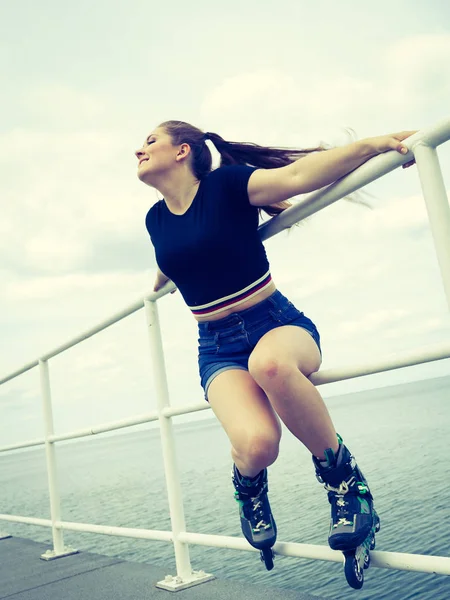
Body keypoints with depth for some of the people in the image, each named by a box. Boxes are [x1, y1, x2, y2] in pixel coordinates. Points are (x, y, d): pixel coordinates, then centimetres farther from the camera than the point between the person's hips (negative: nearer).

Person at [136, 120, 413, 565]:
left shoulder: (226, 184, -6)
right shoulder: (156, 220, 9)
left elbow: (298, 174, -22)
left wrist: (374, 143, -35)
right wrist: (159, 283, 53)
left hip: (277, 323, -2)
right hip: (218, 349, 3)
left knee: (270, 362, -43)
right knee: (257, 444, -30)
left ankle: (342, 474, -18)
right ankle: (248, 486, 10)